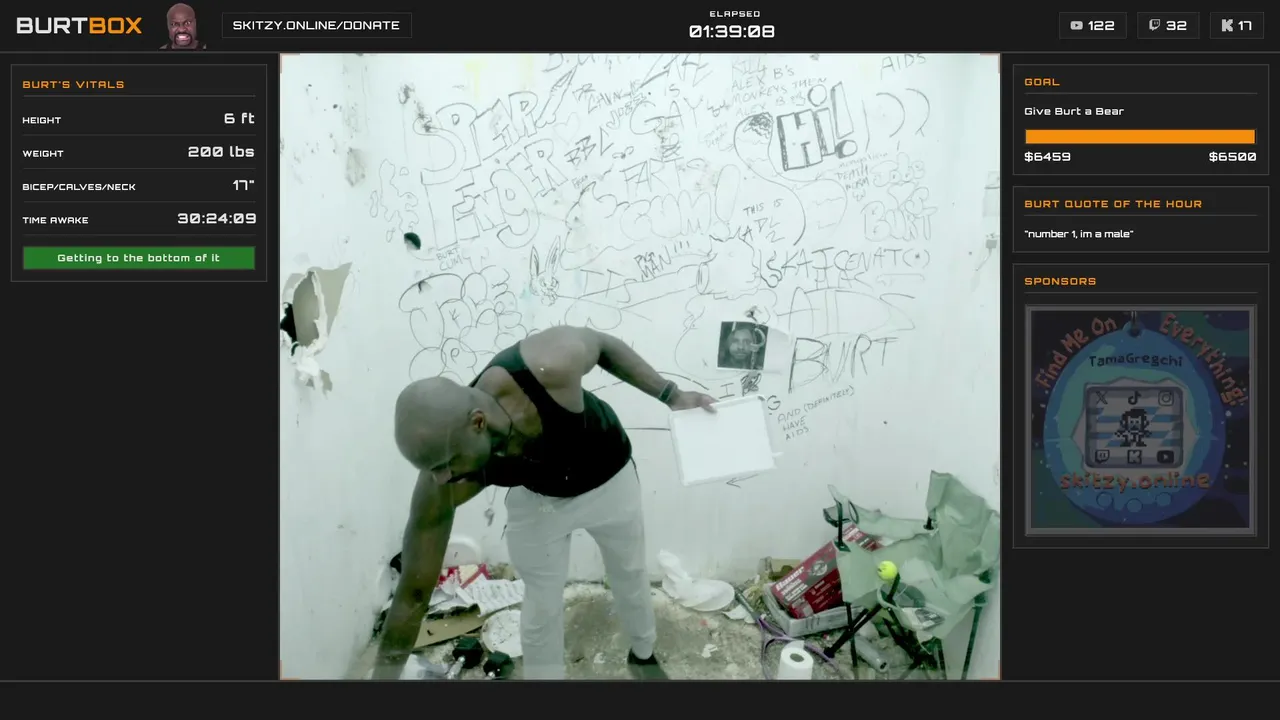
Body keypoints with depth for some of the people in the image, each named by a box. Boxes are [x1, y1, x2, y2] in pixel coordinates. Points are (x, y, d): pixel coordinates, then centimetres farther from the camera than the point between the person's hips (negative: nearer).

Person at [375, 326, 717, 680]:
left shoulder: (548, 367, -45)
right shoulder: (441, 485, -36)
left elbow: (603, 344, -20)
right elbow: (413, 593, -26)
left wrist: (670, 394, -17)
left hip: (609, 481, 1)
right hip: (536, 499, 0)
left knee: (631, 579, 22)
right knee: (542, 605, 10)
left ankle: (644, 654, 53)